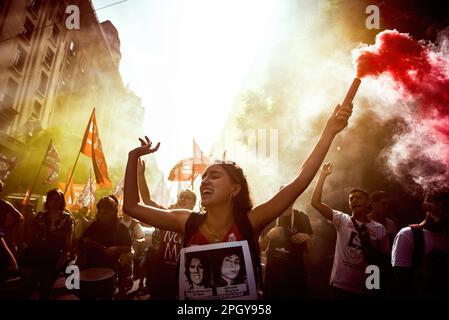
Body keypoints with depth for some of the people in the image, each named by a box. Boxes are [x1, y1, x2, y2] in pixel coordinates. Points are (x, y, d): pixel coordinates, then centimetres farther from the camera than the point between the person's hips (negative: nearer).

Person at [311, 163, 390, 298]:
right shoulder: (342, 220, -2)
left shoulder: (379, 229, 1)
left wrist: (370, 249, -14)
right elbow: (315, 202, -14)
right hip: (340, 286, -1)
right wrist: (322, 176, -18)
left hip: (365, 289, 1)